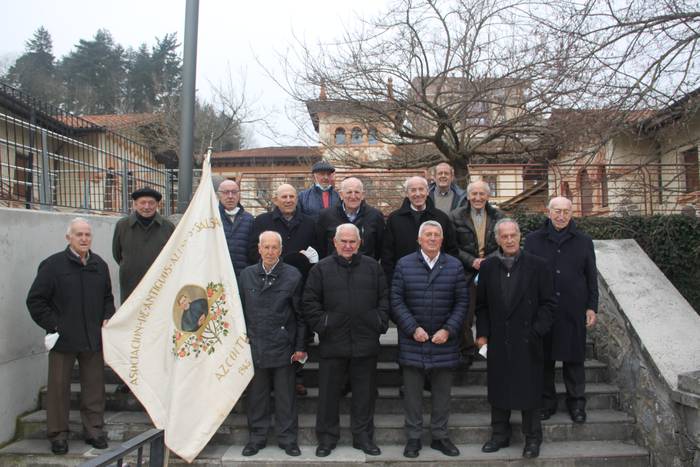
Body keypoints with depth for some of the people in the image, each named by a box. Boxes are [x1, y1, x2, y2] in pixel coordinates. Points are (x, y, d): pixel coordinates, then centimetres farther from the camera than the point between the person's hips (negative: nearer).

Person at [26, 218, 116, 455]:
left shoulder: (99, 265, 8)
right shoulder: (53, 264, -6)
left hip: (93, 338, 3)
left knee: (94, 386, 9)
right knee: (59, 387, 7)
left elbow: (108, 298, 19)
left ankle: (94, 430, 22)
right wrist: (53, 325, -9)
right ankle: (58, 434, 21)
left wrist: (107, 318, 3)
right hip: (63, 339, -3)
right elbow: (35, 300, -4)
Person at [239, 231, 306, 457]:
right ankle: (256, 438, 26)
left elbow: (300, 314, -1)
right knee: (256, 396, 12)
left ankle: (288, 439, 22)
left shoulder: (293, 276, -3)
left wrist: (300, 346, -3)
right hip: (254, 346, 2)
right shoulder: (246, 275, 5)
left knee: (285, 397, 8)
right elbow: (241, 311, 9)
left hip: (282, 347, -2)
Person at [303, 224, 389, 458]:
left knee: (365, 393, 11)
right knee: (329, 393, 8)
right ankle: (327, 438, 22)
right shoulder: (321, 269, 2)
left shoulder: (372, 267, 7)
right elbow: (310, 302, 1)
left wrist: (380, 323, 0)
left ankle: (363, 437, 25)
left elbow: (384, 298, 9)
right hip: (332, 342, -1)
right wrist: (321, 325, -6)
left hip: (366, 342, 1)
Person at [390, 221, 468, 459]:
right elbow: (396, 300, -3)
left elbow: (462, 301, 1)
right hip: (412, 340, -1)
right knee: (412, 392, 7)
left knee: (442, 392, 11)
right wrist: (413, 329, -11)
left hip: (445, 340, 1)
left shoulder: (454, 266, 3)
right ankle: (413, 437, 21)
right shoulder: (404, 265, 0)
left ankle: (440, 435, 27)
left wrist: (448, 330, -9)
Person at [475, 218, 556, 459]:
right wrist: (482, 334, 2)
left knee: (529, 391, 8)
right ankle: (500, 435, 28)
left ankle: (532, 439, 24)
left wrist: (536, 331, -9)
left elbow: (548, 303, -1)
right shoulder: (488, 267, 4)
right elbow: (481, 305, 8)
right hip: (497, 341, 3)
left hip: (527, 341, -2)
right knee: (498, 390, 12)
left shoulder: (537, 265, -3)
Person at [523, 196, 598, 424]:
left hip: (573, 311, 0)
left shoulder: (583, 241, 7)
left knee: (574, 358, 8)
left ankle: (576, 403, 22)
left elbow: (591, 277, 9)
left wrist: (592, 307, 4)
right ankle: (546, 402, 21)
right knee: (544, 358, 7)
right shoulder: (533, 240, 4)